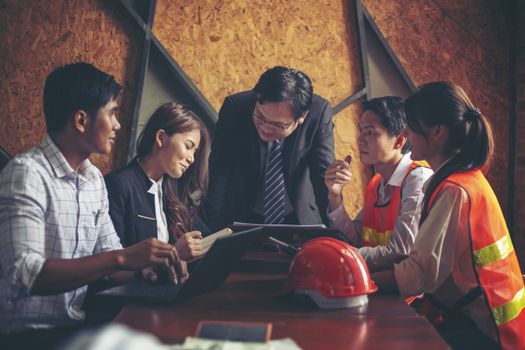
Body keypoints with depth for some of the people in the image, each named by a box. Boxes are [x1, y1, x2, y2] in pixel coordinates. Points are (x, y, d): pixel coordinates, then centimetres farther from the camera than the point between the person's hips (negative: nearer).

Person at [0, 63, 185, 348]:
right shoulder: (27, 174, -16)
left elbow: (109, 256, 11)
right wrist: (121, 259, -31)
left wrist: (145, 267, -9)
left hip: (75, 325, 7)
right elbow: (23, 275, -26)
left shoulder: (94, 179, 8)